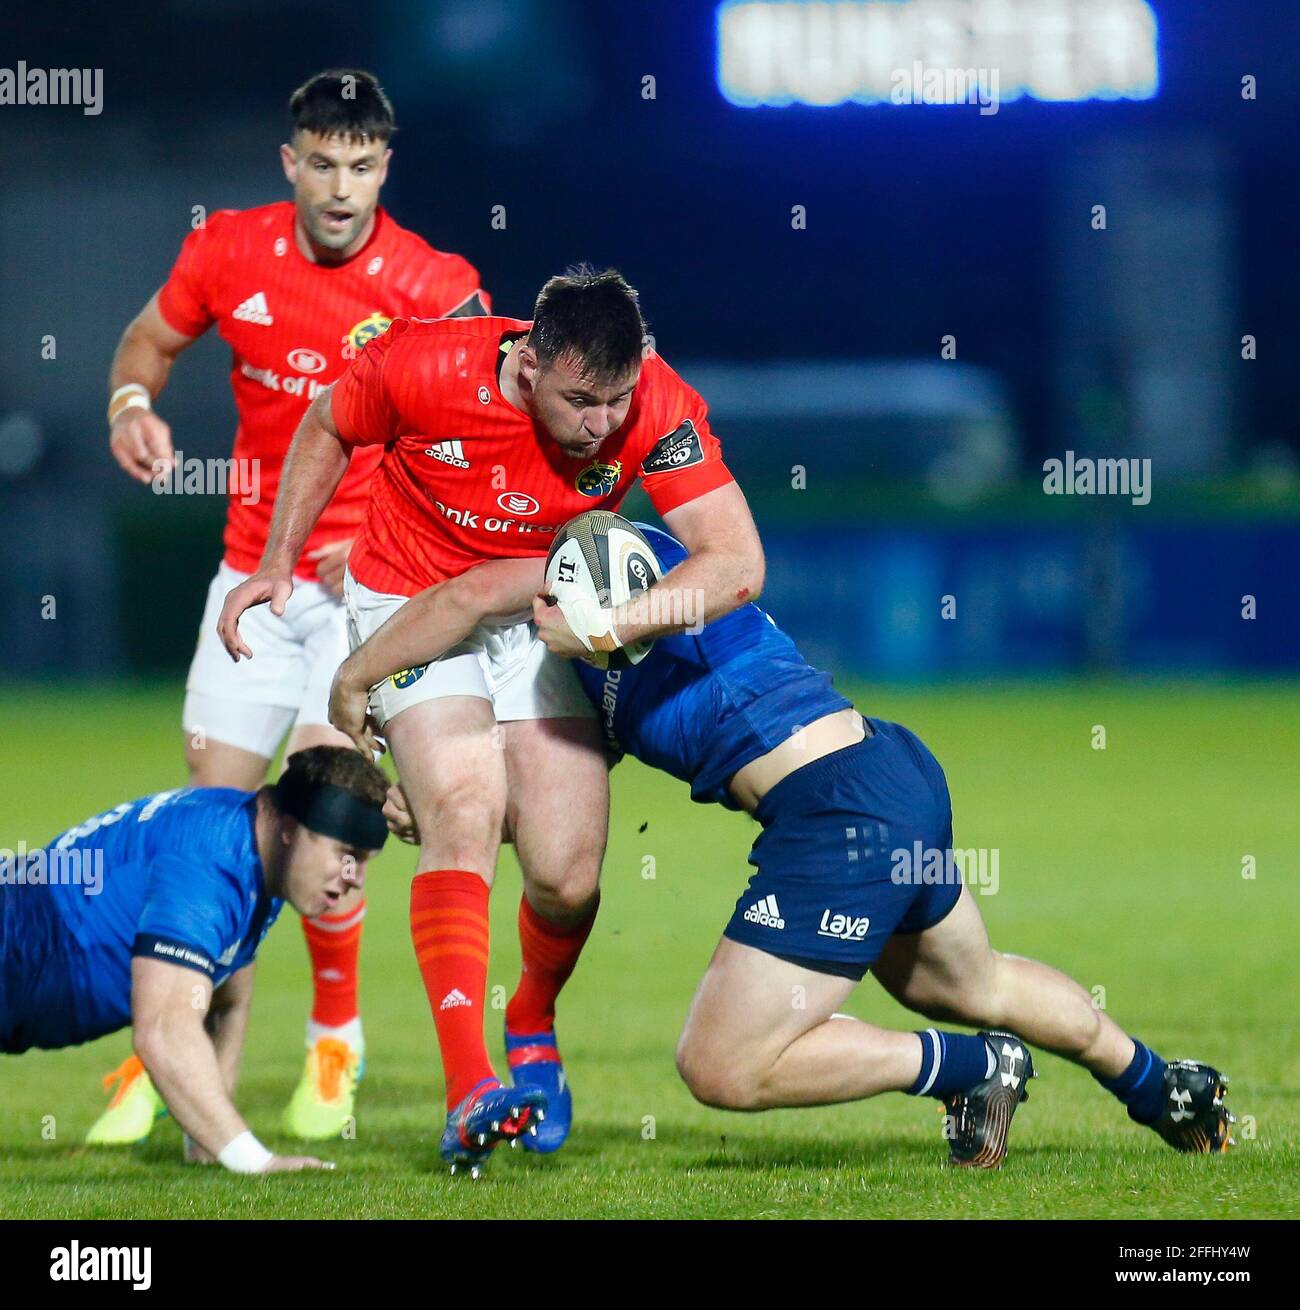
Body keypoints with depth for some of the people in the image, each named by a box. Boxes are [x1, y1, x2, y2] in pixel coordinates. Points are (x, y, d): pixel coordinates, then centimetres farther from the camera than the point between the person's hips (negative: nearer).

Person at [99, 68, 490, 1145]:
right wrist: (133, 403, -5)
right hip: (255, 570, 3)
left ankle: (336, 1046, 6)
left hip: (371, 576, -3)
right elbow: (150, 340, 16)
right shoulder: (229, 252, -2)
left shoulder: (435, 288, -12)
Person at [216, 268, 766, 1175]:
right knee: (463, 813, -24)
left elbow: (737, 560, -31)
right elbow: (329, 429, -4)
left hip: (545, 616, 2)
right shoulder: (421, 368, -27)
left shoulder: (657, 408, -26)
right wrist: (278, 565, 1)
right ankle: (468, 1093, -29)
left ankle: (533, 1026, 28)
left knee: (567, 877, -7)